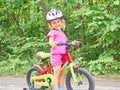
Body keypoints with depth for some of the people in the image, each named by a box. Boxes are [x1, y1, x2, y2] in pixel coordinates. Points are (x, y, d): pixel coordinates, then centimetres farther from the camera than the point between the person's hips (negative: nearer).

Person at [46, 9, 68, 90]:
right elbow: (50, 41, -20)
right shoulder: (52, 32, -3)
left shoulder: (62, 33, 21)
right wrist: (52, 43, -43)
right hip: (56, 54, -8)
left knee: (61, 74, 13)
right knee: (57, 74, -7)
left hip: (63, 55, 8)